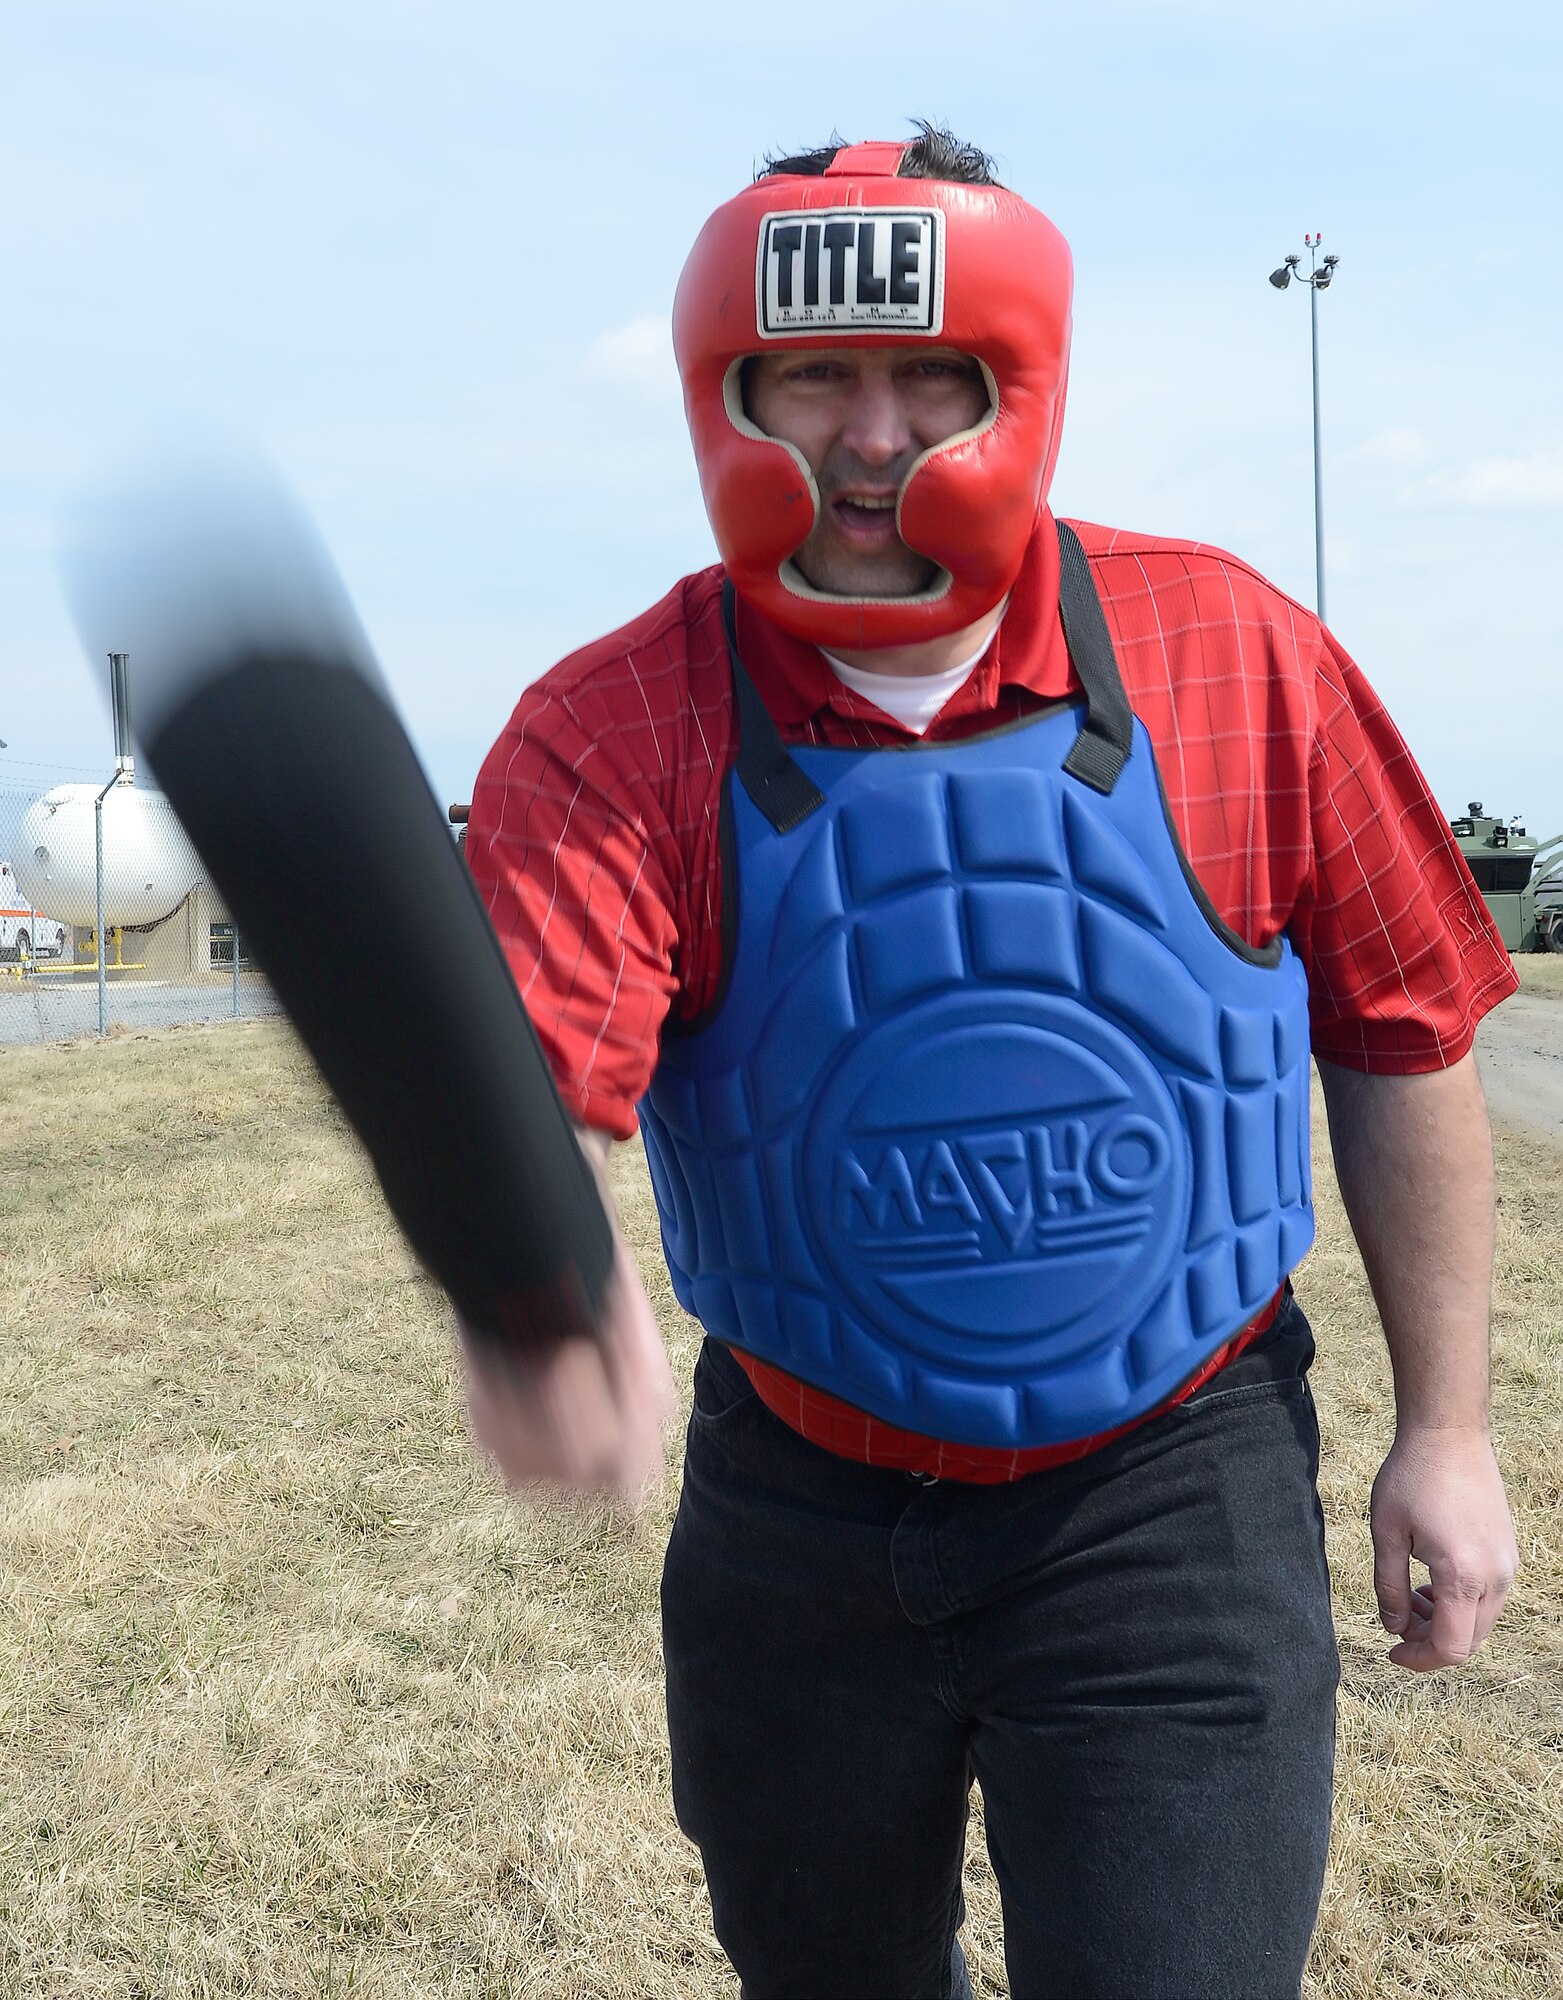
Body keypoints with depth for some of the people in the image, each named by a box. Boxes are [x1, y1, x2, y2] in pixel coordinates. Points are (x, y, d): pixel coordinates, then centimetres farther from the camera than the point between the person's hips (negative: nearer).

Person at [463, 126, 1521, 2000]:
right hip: (793, 1504, 2)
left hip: (1171, 1495, -1)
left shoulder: (1233, 654, -10)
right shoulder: (615, 731, -12)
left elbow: (1402, 1041, -2)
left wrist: (1444, 1426, 0)